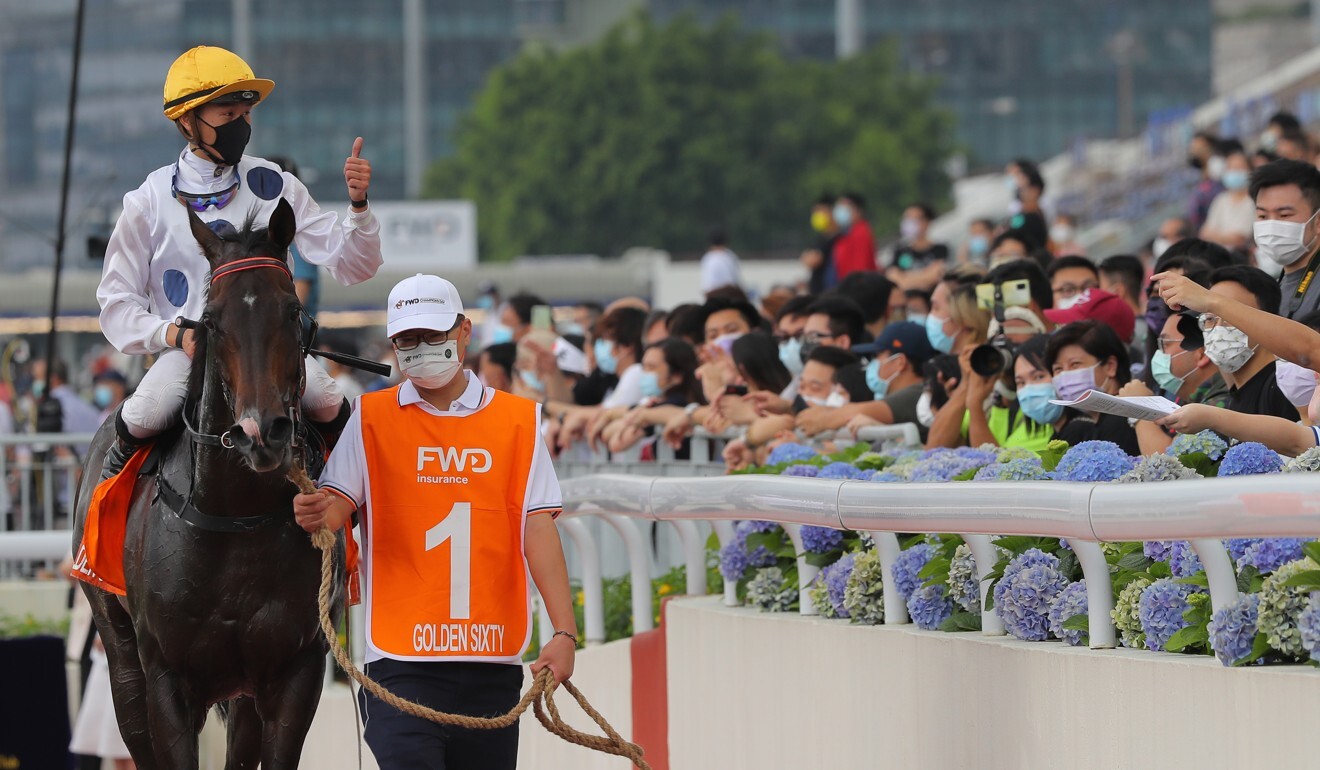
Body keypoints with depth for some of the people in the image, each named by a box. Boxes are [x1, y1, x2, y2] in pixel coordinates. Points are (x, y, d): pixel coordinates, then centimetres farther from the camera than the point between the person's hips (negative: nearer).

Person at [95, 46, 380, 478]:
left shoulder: (274, 187, 4)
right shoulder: (151, 200, 2)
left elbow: (352, 266, 2)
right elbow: (117, 304, 5)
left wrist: (358, 206, -17)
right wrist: (175, 335, -13)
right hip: (184, 351, -1)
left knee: (329, 406, -28)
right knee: (143, 418, -30)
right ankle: (120, 464, 6)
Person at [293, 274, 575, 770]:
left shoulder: (519, 420, 7)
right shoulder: (372, 418, 6)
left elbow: (538, 529, 1)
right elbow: (336, 505, -4)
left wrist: (565, 632, -9)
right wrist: (317, 515, -30)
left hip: (492, 656, 2)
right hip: (401, 656, -2)